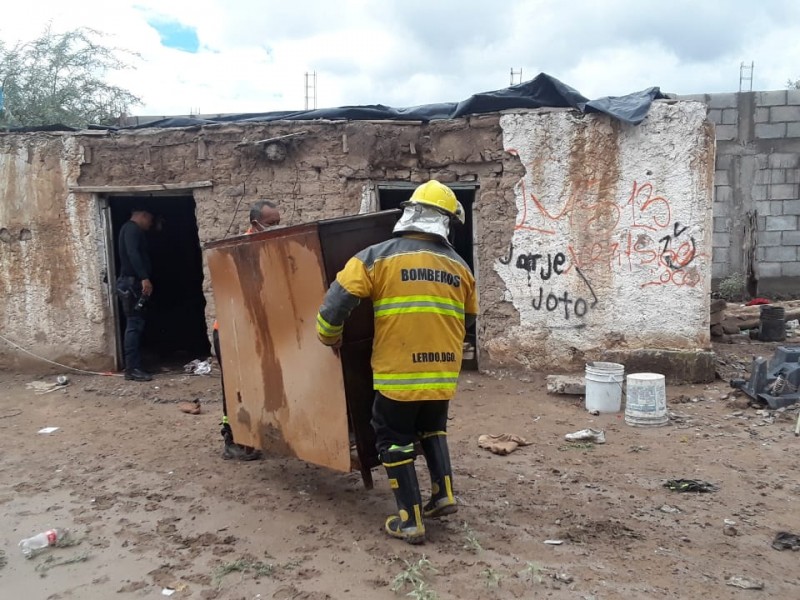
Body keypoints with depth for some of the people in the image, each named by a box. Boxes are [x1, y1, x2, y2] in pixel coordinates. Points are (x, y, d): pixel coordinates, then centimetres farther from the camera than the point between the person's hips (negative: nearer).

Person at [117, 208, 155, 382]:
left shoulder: (134, 231, 25)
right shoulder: (132, 228, -6)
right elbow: (132, 253, -21)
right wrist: (144, 278, -28)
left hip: (133, 282, 10)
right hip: (131, 282, -10)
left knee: (136, 325, 9)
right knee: (134, 325, -11)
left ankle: (134, 366, 11)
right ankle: (132, 369, -11)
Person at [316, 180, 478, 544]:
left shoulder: (377, 258, -5)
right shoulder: (459, 266, 7)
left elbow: (337, 302, -9)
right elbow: (468, 319, 19)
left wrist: (329, 338, 10)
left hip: (397, 372, -4)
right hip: (444, 372, 4)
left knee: (393, 439, 12)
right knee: (432, 427, 28)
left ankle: (410, 521, 15)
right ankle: (443, 494, 23)